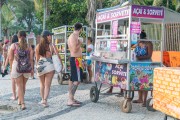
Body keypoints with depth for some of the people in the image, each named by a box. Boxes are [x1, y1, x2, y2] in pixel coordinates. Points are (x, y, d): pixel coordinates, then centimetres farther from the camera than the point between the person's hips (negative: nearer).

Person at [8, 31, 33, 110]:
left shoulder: (13, 45, -1)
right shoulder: (29, 47, 3)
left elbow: (10, 58, 1)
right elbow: (31, 59, 1)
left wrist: (11, 68, 14)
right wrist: (31, 69, 9)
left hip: (17, 67, -2)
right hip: (27, 68, 2)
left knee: (20, 86, 3)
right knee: (23, 85, 19)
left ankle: (22, 103, -6)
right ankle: (20, 100, 37)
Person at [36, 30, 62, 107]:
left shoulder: (38, 46, 1)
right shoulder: (52, 46, -6)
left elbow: (37, 59, 6)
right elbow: (57, 56, -6)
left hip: (40, 66, 3)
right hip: (49, 66, -3)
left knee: (42, 84, 19)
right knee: (47, 85, 2)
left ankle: (43, 100, 26)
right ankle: (45, 100, -9)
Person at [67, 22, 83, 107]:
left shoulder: (72, 36, 15)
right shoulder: (74, 37, -16)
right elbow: (75, 50, -22)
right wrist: (80, 43, -10)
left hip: (74, 59, 11)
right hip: (76, 59, -11)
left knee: (72, 79, 13)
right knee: (77, 80, -12)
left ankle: (71, 98, 19)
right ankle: (70, 100, -13)